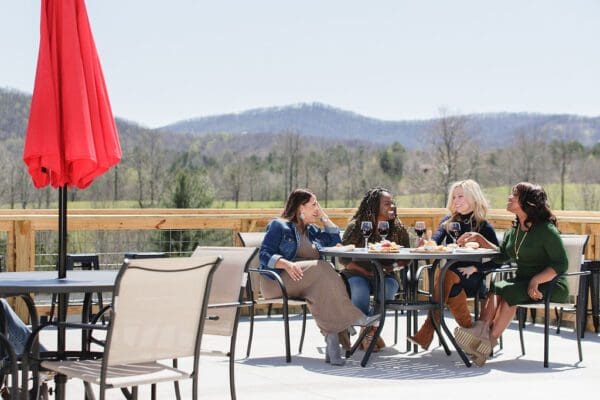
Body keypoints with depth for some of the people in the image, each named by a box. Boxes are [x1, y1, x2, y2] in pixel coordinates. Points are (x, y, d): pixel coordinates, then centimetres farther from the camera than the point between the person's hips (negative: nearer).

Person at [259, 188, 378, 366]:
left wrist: (324, 217, 21)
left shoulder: (311, 230, 28)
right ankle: (353, 318, -37)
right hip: (279, 280, -6)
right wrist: (286, 264, -23)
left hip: (312, 279, 6)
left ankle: (332, 337, -46)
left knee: (326, 287, -32)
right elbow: (265, 255, -4)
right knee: (322, 268, -32)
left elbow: (334, 241, 25)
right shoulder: (279, 226, 7)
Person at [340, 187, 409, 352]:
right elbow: (344, 259, -3)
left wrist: (389, 268, -15)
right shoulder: (356, 227, -2)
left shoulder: (398, 229, 7)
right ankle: (370, 332, -19)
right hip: (358, 274, -2)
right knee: (360, 289, -36)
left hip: (385, 275, 2)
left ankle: (368, 331, -19)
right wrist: (367, 272, -15)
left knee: (389, 288, -33)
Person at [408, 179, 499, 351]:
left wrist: (474, 268, -13)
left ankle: (427, 332, -41)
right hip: (451, 275, 3)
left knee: (445, 274, -36)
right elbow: (436, 239, -4)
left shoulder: (484, 227, 5)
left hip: (472, 279, -3)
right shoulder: (448, 221, 16)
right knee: (452, 290, -36)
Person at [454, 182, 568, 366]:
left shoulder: (546, 230, -11)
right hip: (523, 281, 7)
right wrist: (479, 239, 10)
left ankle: (489, 342, -30)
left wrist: (536, 280, -27)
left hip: (549, 286, -7)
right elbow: (502, 255, 19)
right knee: (496, 288, -23)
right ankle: (481, 330, -44)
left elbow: (561, 264, -15)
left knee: (508, 291, -30)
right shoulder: (515, 229, 12)